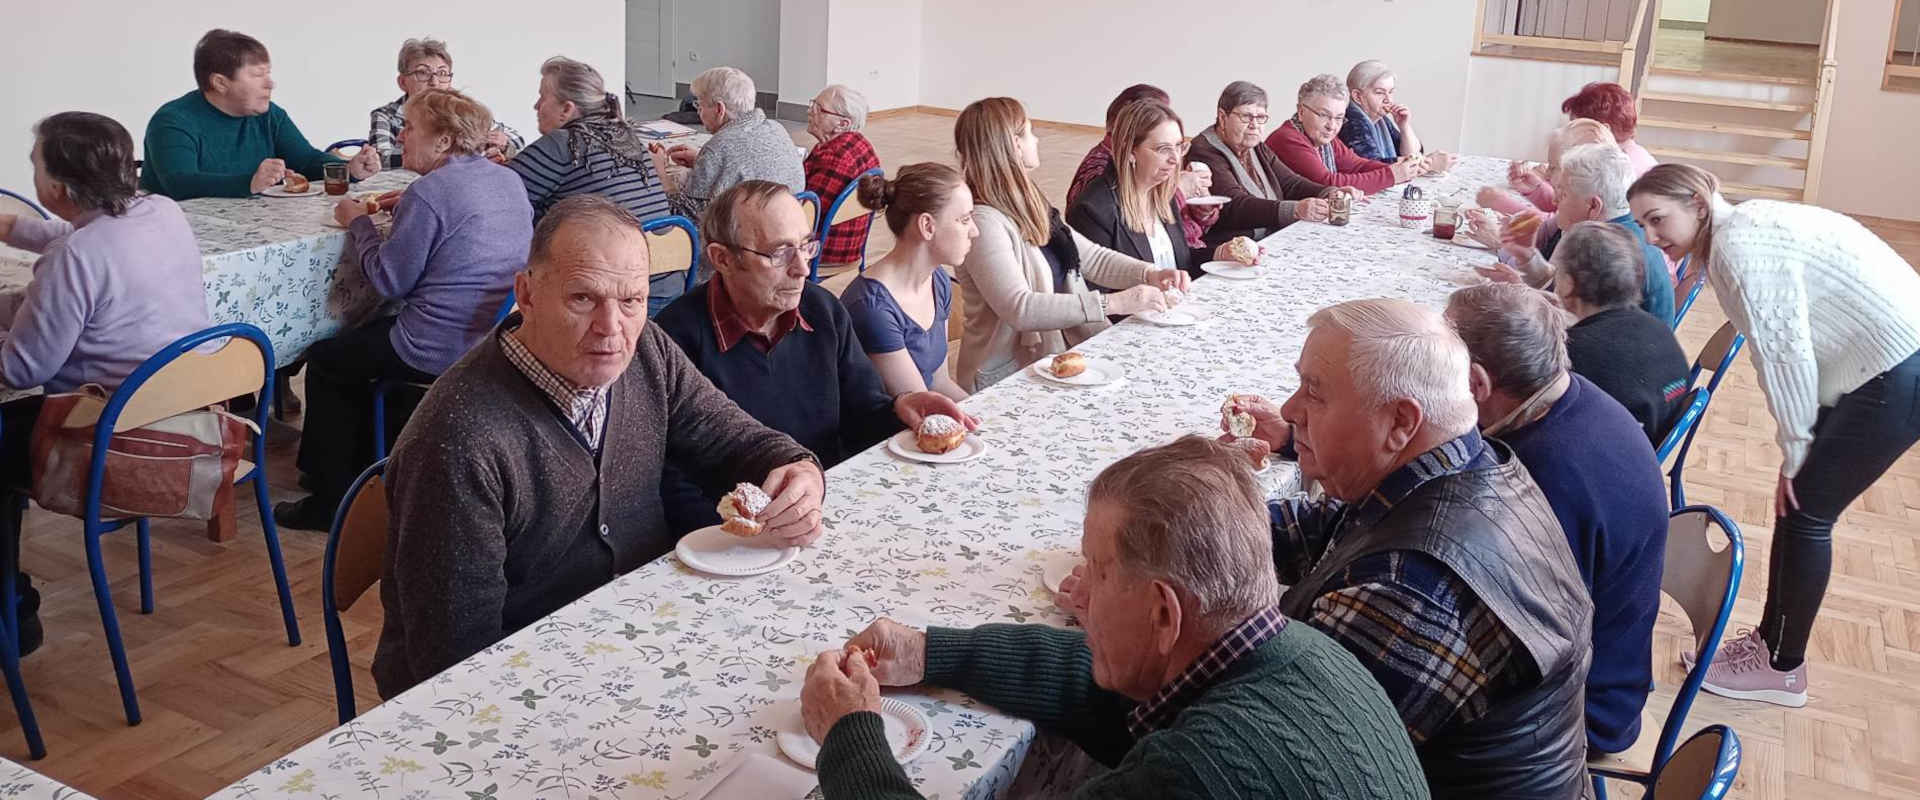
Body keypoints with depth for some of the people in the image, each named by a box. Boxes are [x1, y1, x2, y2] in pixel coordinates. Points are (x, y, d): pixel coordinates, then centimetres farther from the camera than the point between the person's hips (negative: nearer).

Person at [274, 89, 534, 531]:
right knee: (371, 335, 32)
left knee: (326, 360, 14)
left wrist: (357, 222, 2)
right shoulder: (510, 180, 7)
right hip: (498, 342, 9)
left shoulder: (429, 192, -18)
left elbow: (389, 280, -12)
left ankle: (331, 500, 21)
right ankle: (359, 470, 41)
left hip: (441, 353, -9)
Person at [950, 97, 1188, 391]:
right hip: (1008, 382, -9)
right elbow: (1019, 308, -26)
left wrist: (1150, 274, 0)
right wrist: (1112, 304, -27)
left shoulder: (1029, 205, 14)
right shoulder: (984, 221, -16)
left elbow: (1092, 256, 18)